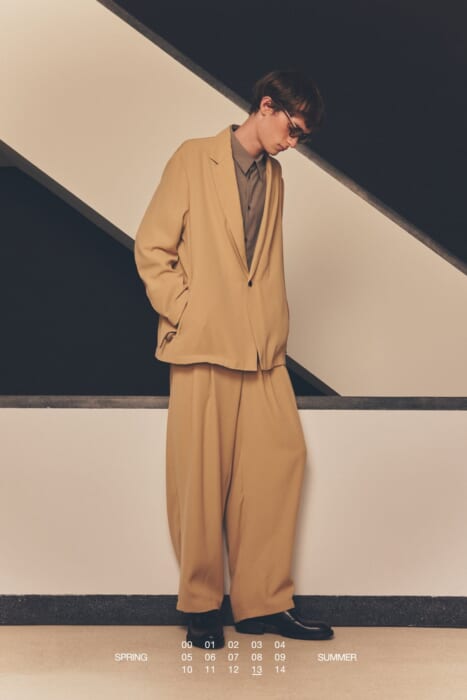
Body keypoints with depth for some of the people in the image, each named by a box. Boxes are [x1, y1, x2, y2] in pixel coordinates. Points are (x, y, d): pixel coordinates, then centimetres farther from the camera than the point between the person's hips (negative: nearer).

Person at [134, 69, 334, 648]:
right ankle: (201, 606, 15)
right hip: (203, 346, -5)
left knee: (281, 461, -2)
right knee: (202, 479, 0)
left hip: (261, 351, 5)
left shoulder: (273, 176, 18)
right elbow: (152, 248, -3)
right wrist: (184, 314, -9)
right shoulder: (194, 159, 1)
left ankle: (263, 603, 9)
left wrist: (276, 331, 11)